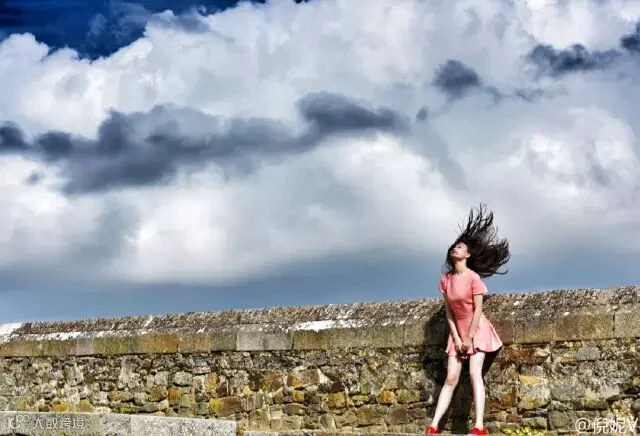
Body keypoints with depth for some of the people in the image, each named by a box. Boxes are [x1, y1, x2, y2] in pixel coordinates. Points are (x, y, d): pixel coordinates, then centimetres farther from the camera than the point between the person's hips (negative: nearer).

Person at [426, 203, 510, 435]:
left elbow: (478, 309, -15)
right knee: (450, 379, 0)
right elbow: (448, 312, 1)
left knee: (474, 373, -17)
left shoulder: (473, 277, -15)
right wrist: (456, 338, -5)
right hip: (457, 331, 5)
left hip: (477, 329, -5)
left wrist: (470, 338, -15)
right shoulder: (446, 279, 0)